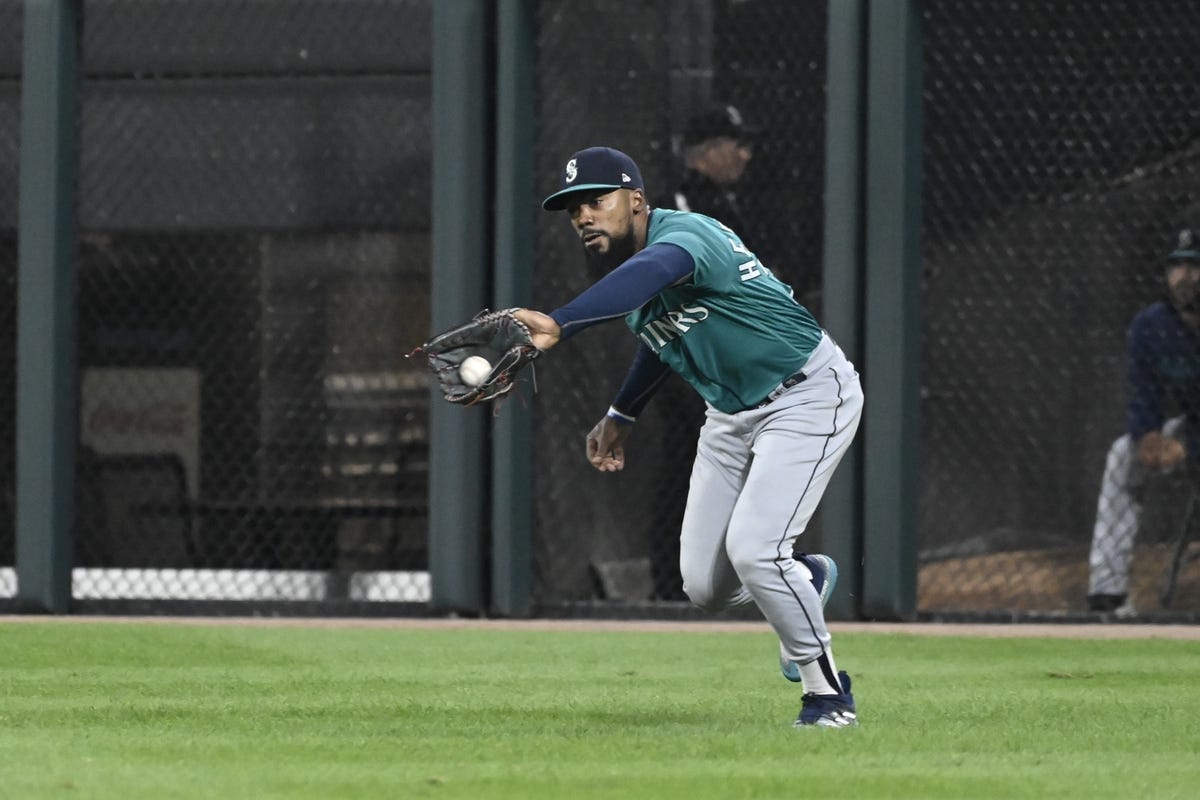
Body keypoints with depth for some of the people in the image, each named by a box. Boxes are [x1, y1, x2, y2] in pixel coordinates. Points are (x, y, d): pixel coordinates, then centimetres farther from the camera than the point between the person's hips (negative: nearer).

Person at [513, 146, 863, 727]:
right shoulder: (621, 264, -1)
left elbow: (650, 274, -54)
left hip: (808, 397, -9)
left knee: (751, 548, -22)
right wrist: (620, 416, 17)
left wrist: (559, 325, -69)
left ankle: (828, 693, -1)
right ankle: (805, 579, 37)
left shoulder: (682, 235, -29)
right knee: (705, 586, 4)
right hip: (731, 412, 9)